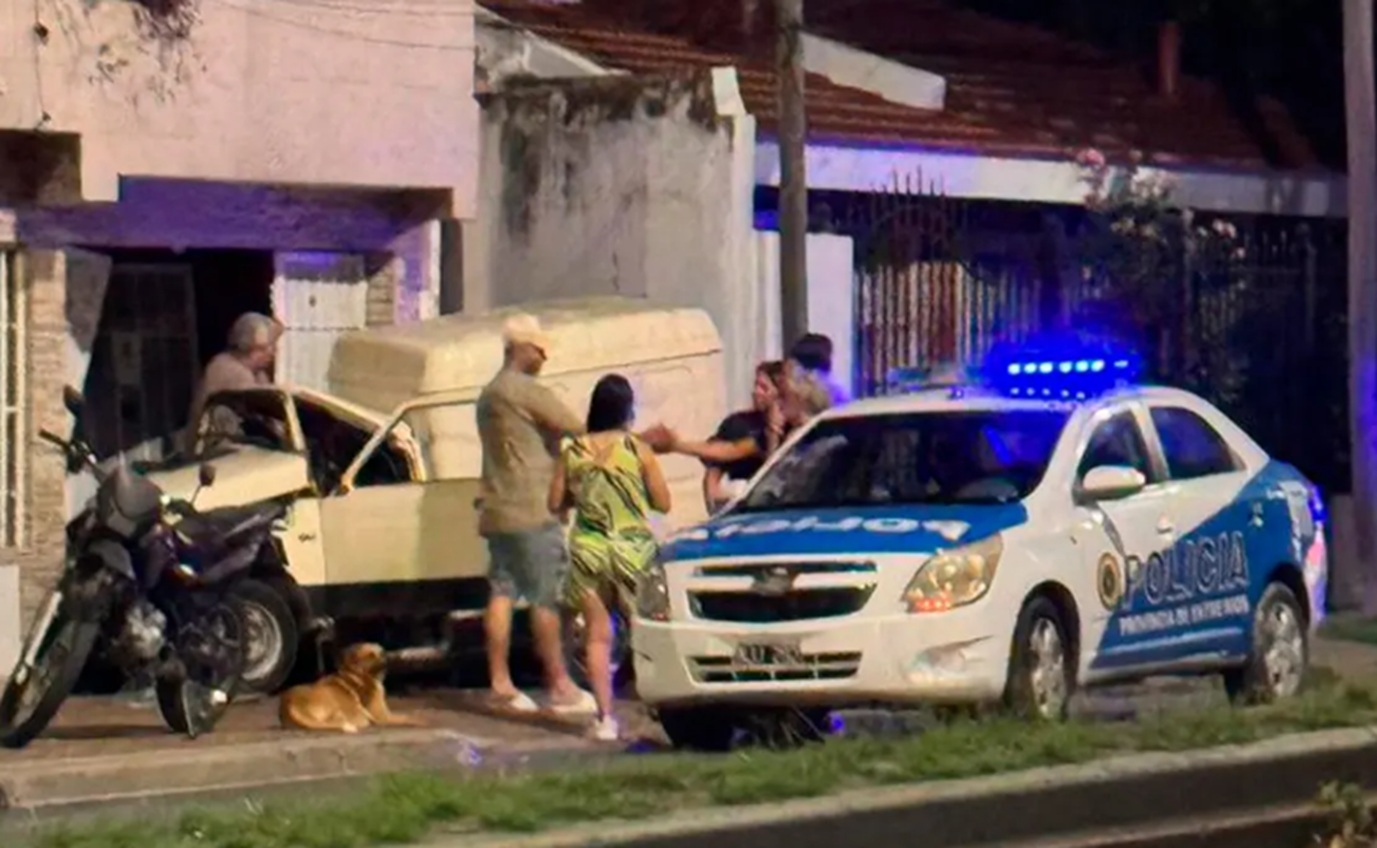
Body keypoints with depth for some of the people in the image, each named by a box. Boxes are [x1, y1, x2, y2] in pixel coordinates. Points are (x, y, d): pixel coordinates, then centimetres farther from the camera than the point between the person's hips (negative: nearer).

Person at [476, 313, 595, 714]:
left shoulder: (489, 395, 20)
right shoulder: (526, 391, -11)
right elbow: (578, 429, -12)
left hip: (497, 511, 9)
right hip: (531, 510, -9)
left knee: (502, 592, 7)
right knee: (545, 597, -6)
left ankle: (500, 681, 5)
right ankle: (559, 685, -5)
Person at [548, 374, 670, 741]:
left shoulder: (573, 452, -1)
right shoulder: (637, 450, -8)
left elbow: (556, 503, 5)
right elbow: (663, 502, -4)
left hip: (587, 548, 2)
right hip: (632, 547, -2)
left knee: (598, 634, 8)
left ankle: (604, 717, 3)